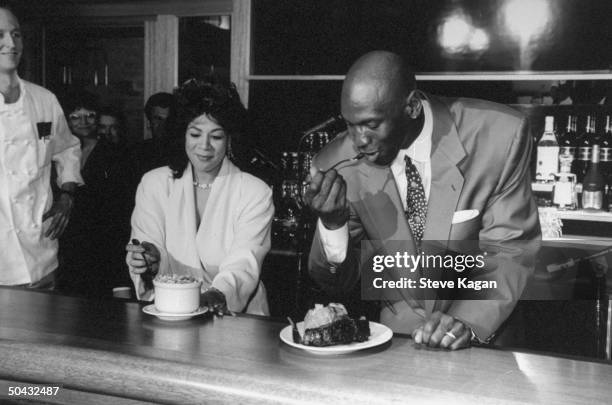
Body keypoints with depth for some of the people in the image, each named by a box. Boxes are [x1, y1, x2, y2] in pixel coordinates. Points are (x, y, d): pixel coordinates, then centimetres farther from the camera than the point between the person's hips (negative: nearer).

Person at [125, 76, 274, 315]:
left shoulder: (255, 193, 1)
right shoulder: (154, 184, 9)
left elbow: (243, 264, -11)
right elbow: (148, 240, 2)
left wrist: (218, 294, -32)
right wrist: (150, 260, -22)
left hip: (235, 320, -1)